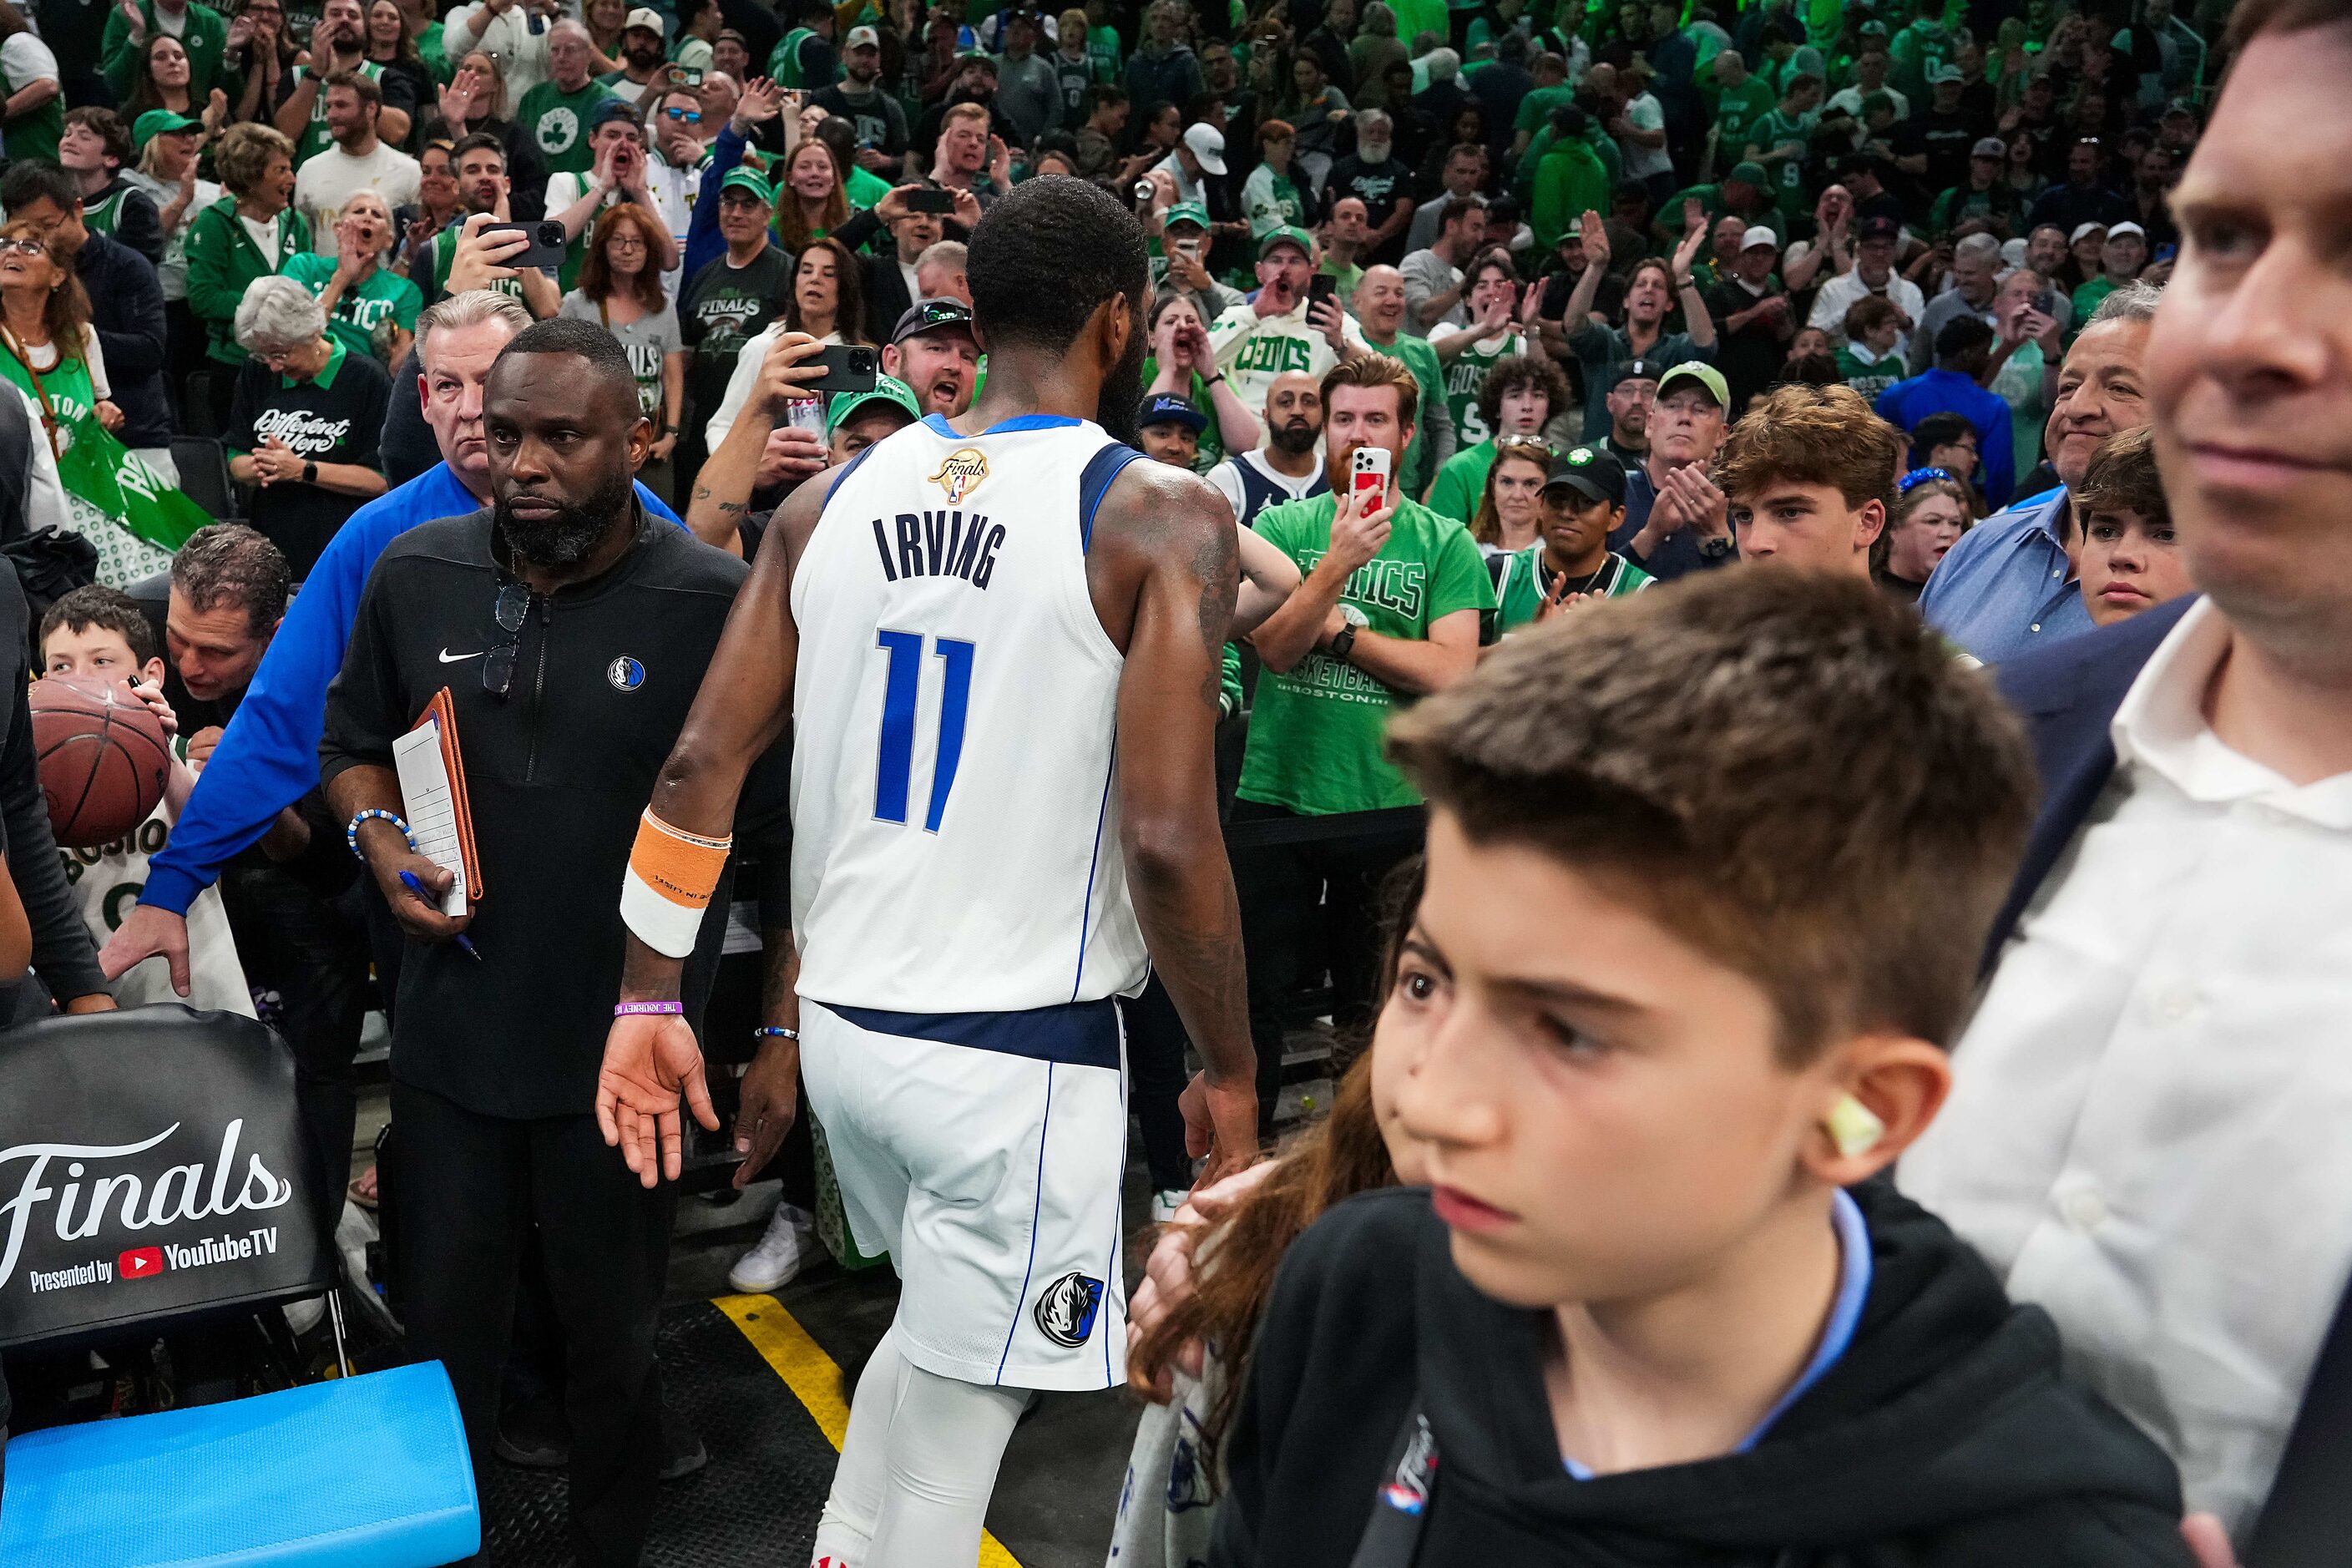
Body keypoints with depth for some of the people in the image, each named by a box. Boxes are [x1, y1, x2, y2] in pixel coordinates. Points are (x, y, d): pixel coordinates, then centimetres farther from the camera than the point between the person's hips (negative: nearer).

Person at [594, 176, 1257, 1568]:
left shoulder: (837, 496, 5)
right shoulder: (1162, 516, -11)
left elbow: (702, 764, 1)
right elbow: (1168, 839, -18)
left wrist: (652, 998, 7)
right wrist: (1231, 1072, -6)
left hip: (846, 1021, 6)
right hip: (1020, 1050, -6)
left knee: (933, 1342, 30)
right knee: (950, 1429, 8)